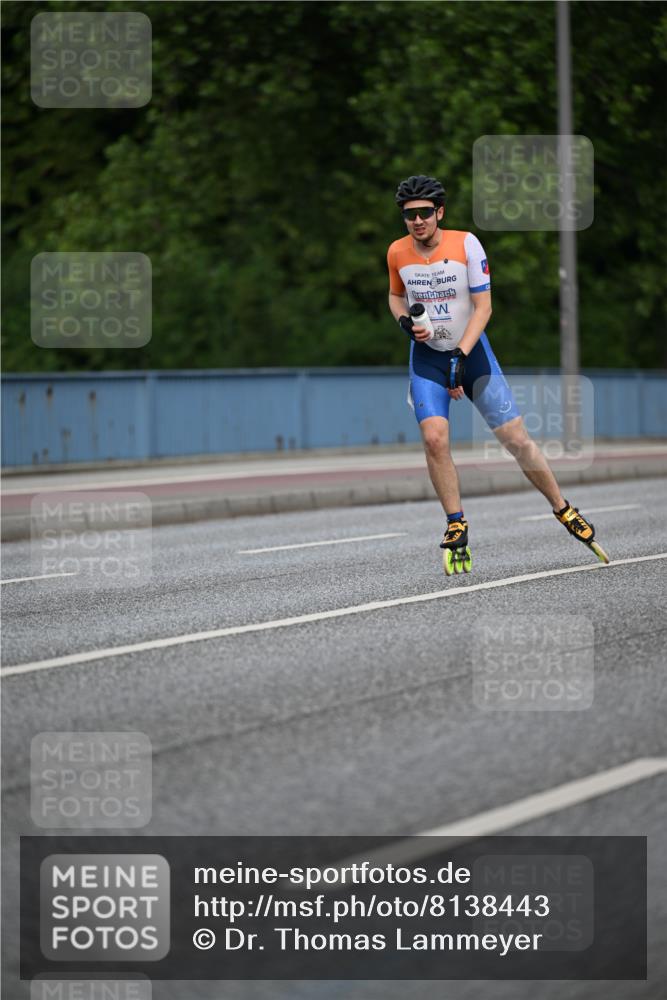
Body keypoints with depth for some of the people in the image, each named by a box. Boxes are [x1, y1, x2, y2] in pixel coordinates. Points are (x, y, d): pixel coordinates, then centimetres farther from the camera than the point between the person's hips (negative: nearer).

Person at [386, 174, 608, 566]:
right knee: (434, 437, -20)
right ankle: (456, 524, -5)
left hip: (471, 350, -2)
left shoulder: (466, 243, -14)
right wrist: (405, 321, -7)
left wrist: (461, 356, -21)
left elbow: (483, 306, -12)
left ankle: (563, 508, 16)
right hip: (427, 357, 2)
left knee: (516, 438, -3)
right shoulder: (397, 253, -5)